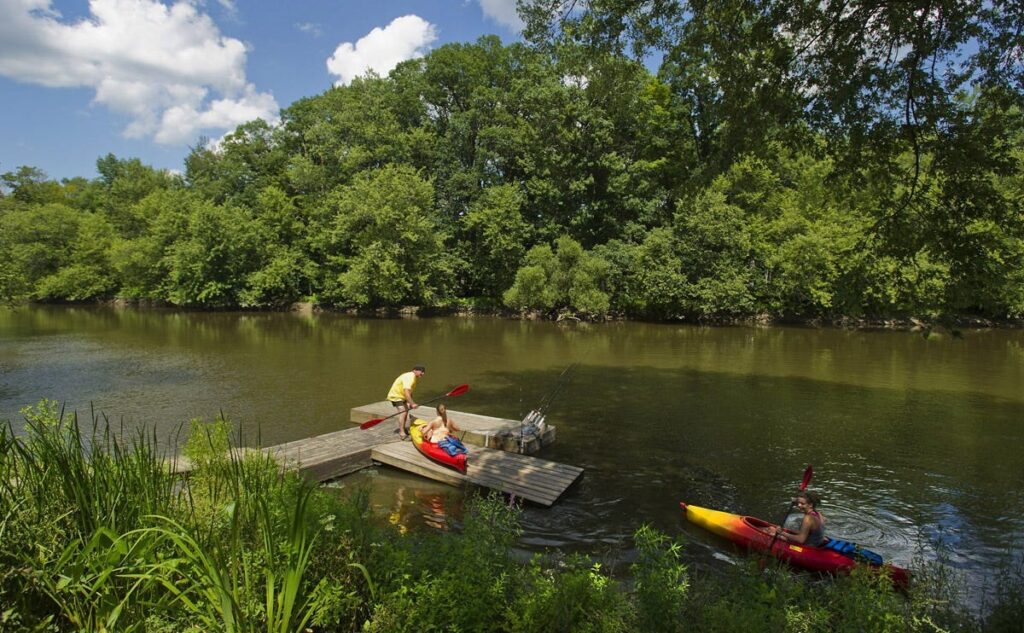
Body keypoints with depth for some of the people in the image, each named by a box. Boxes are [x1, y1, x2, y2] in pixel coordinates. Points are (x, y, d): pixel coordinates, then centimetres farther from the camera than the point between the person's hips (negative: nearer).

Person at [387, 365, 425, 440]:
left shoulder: (413, 377, 6)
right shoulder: (409, 377, -27)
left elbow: (410, 392, 13)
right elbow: (406, 392, -39)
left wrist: (410, 402, 4)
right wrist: (412, 403, -42)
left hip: (401, 396, 11)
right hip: (396, 396, -11)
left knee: (406, 411, 21)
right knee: (403, 412, -21)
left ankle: (402, 429, 37)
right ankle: (402, 433, -23)